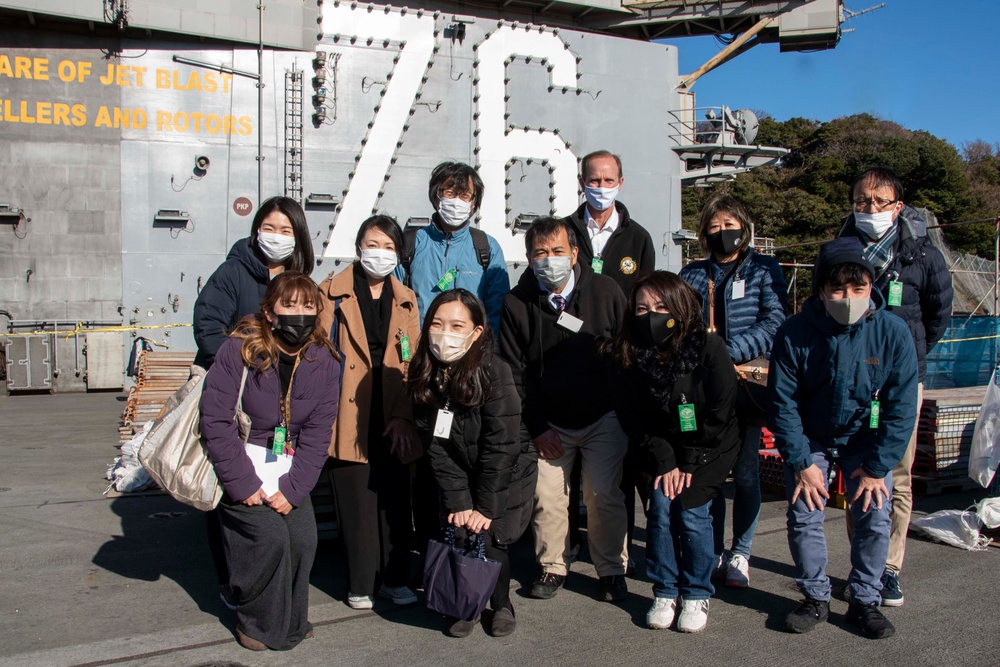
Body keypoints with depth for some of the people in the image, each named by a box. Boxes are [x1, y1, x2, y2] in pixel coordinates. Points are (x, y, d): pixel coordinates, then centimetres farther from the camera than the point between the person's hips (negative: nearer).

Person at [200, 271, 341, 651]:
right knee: (269, 536, -16)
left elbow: (317, 433, -4)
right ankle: (257, 623, 7)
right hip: (243, 465, -3)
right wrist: (242, 483, -20)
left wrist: (293, 489, -13)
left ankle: (291, 619, 17)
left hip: (289, 468, 4)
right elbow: (214, 420, -17)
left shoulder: (324, 361, -6)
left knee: (303, 539, -8)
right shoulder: (240, 350, -16)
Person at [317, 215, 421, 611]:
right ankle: (360, 584, 15)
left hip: (393, 417, 3)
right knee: (356, 501, 2)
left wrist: (404, 416, -2)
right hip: (350, 414, -3)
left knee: (395, 499, 7)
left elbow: (413, 364, 8)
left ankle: (395, 578, 20)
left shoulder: (405, 300, 12)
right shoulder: (333, 293, 3)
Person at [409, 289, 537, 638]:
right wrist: (458, 501, -14)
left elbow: (500, 446, -21)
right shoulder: (424, 377, -11)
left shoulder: (495, 373, -24)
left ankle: (501, 605, 15)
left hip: (507, 475, -3)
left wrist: (486, 507, -20)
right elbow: (436, 446, -9)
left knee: (489, 539, -12)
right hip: (460, 478, 4)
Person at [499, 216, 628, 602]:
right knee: (546, 496, -2)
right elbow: (514, 374, 0)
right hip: (548, 422, 1)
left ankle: (612, 570, 14)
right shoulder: (517, 304, -4)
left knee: (604, 495, -4)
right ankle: (553, 567, 19)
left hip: (604, 417, -1)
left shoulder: (606, 291, -4)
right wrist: (536, 427, -4)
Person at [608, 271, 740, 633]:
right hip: (661, 449, 3)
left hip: (709, 448, -2)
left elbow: (720, 413, -15)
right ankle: (664, 593, 5)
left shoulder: (709, 348, -21)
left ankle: (696, 595, 5)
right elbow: (631, 417, -6)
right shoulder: (629, 355, -12)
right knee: (660, 508, -12)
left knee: (691, 512, -14)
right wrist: (664, 461, -12)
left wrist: (690, 463, -14)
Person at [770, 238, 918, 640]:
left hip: (866, 438, 0)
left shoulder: (892, 332, -20)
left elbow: (901, 407, -13)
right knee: (803, 517, -6)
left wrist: (877, 467, -14)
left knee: (875, 519, -8)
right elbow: (783, 403, -14)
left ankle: (865, 602, 12)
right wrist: (801, 463, -15)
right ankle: (816, 599, 13)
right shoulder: (794, 334, -22)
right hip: (810, 439, 0)